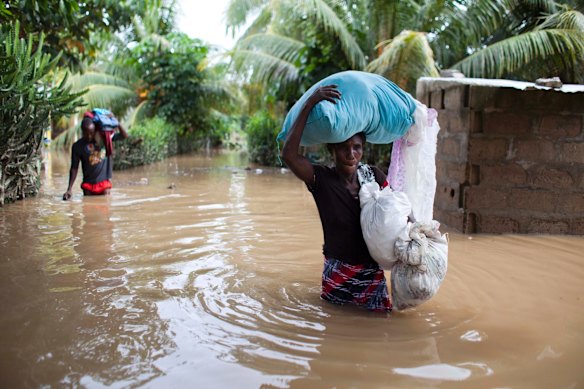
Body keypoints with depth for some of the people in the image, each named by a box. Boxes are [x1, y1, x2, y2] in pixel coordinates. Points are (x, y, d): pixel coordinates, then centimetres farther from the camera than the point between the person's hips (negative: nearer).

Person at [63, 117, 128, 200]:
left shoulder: (104, 137, 0)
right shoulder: (77, 146, -2)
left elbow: (124, 135, 2)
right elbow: (74, 168, 2)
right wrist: (69, 189, -5)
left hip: (104, 182, 0)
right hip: (88, 184, 0)